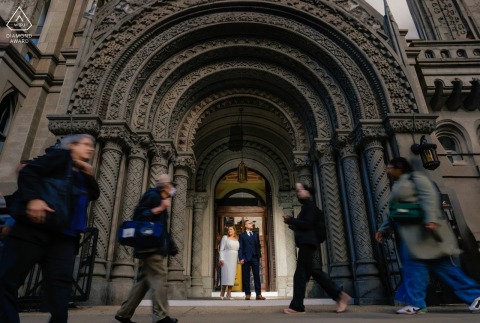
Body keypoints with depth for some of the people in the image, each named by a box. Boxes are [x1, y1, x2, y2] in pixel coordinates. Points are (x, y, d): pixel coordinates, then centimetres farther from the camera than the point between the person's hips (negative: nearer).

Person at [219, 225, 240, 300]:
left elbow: (237, 250, 15)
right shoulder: (225, 237, 2)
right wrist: (221, 259, -15)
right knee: (226, 275, -9)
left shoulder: (236, 239, 15)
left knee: (232, 276, 0)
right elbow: (221, 249, -3)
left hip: (234, 260, 5)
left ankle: (229, 295, 3)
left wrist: (239, 260, 6)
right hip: (226, 259, -5)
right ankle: (222, 294, -1)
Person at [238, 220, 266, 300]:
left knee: (257, 276, 0)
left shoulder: (256, 234, 18)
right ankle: (247, 294, 7)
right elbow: (240, 247, 0)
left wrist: (259, 256, 5)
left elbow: (258, 246, 15)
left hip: (255, 258, 3)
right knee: (246, 277, 1)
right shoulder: (242, 235, 6)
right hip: (246, 258, -3)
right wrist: (241, 258, -9)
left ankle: (258, 294, 2)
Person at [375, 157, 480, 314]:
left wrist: (431, 219, -29)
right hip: (409, 231, 9)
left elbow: (429, 196, -16)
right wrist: (383, 229, 18)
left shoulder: (415, 177, 0)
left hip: (421, 227, -9)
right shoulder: (397, 186, 25)